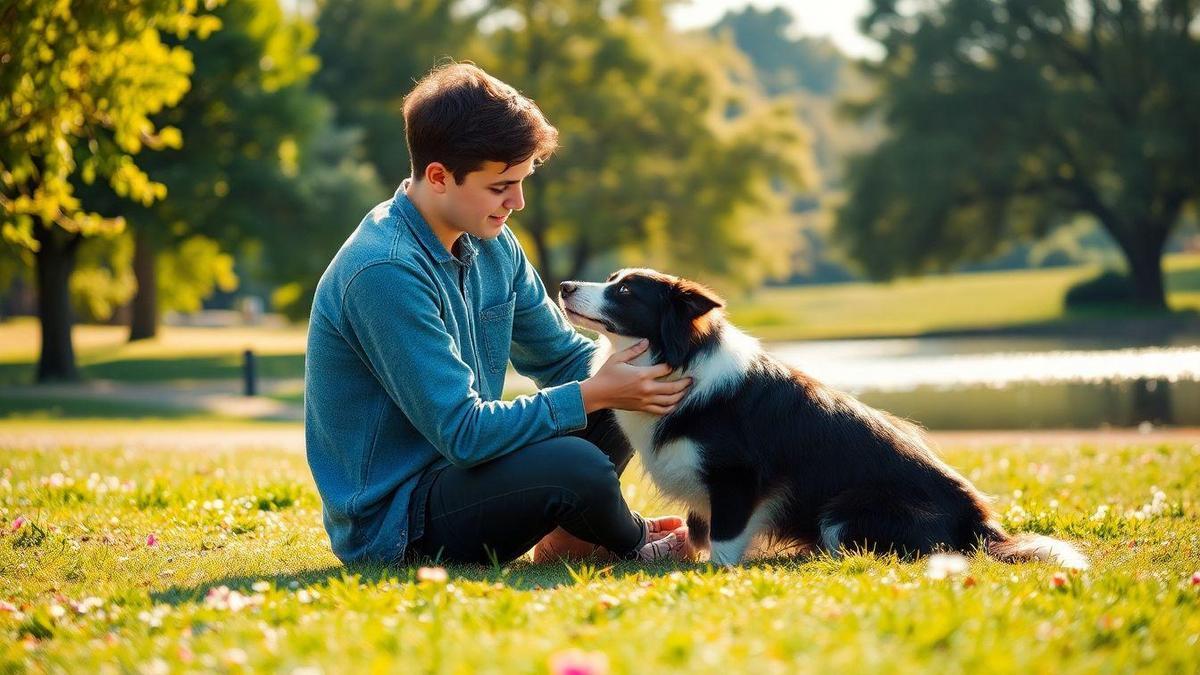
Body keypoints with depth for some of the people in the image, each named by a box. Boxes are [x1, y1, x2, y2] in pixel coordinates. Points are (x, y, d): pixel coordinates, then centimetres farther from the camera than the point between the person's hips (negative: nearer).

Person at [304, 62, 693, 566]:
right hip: (390, 525, -9)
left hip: (454, 470, 9)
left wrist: (634, 372, -9)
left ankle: (570, 538, 2)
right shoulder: (384, 273, -25)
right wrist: (593, 394, -22)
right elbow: (462, 433, -26)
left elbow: (564, 356, 12)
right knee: (577, 466, -30)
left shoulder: (493, 245, 4)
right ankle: (636, 544, 1)